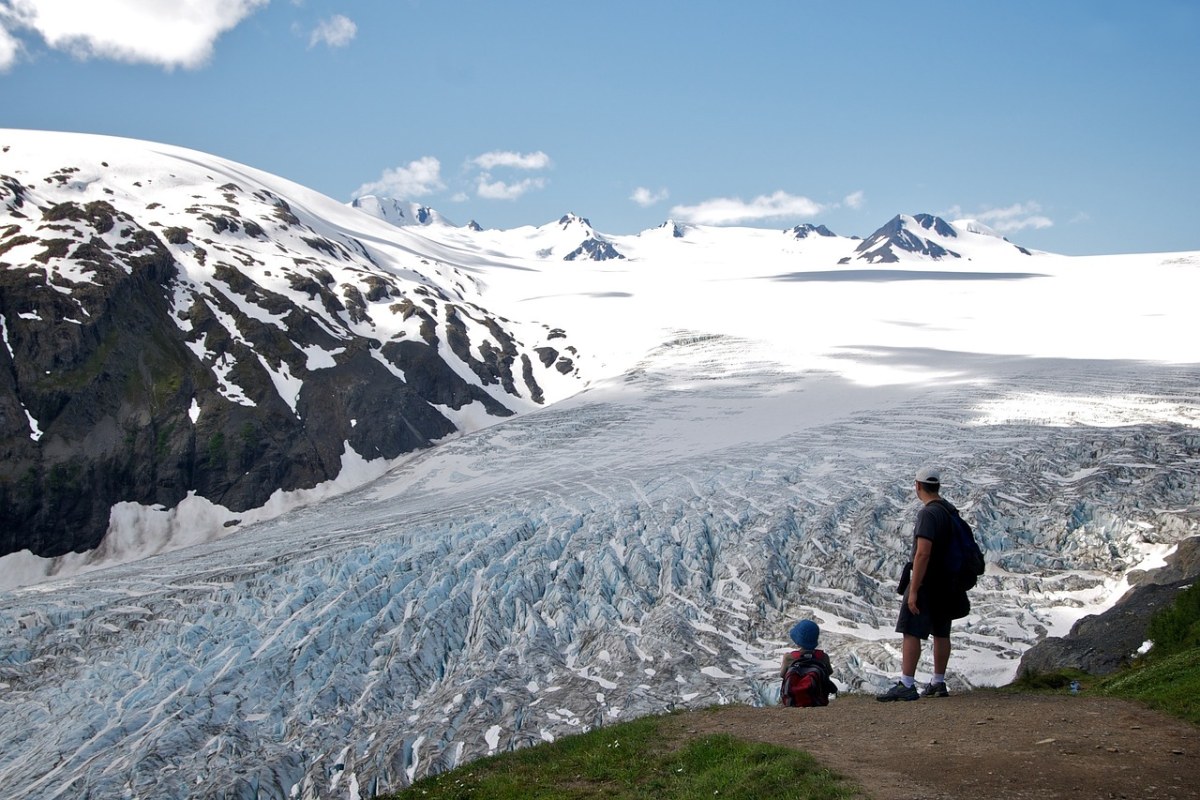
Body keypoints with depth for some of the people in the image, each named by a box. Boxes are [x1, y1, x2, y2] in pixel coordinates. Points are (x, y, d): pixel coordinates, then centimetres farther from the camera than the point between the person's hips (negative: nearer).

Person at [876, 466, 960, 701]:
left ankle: (906, 686, -11)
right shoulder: (951, 511, 10)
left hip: (926, 581, -9)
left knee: (911, 632, -8)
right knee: (941, 633, 13)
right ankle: (938, 683, 21)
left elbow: (923, 553, -25)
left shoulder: (928, 513, -19)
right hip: (946, 582, 9)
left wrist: (913, 590, -24)